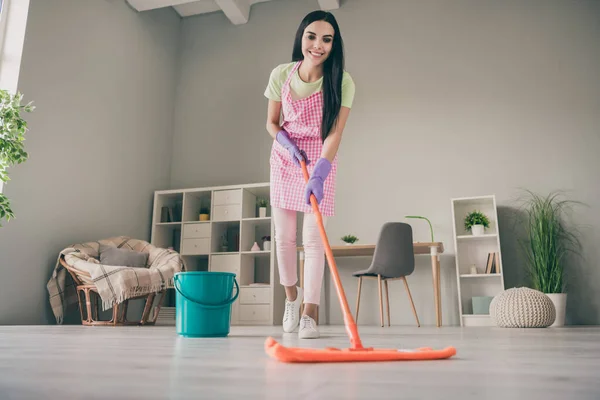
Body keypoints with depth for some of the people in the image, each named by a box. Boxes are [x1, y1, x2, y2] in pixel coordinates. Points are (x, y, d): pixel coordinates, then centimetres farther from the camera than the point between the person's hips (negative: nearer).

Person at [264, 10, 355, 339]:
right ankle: (292, 295, 29)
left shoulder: (342, 82, -16)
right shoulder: (281, 75, -8)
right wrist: (288, 145, -16)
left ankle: (310, 315, -3)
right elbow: (272, 122, 4)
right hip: (284, 157, 3)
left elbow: (335, 132, -24)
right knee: (284, 236, 6)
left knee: (313, 239, -9)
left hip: (320, 161, -2)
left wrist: (319, 172, -39)